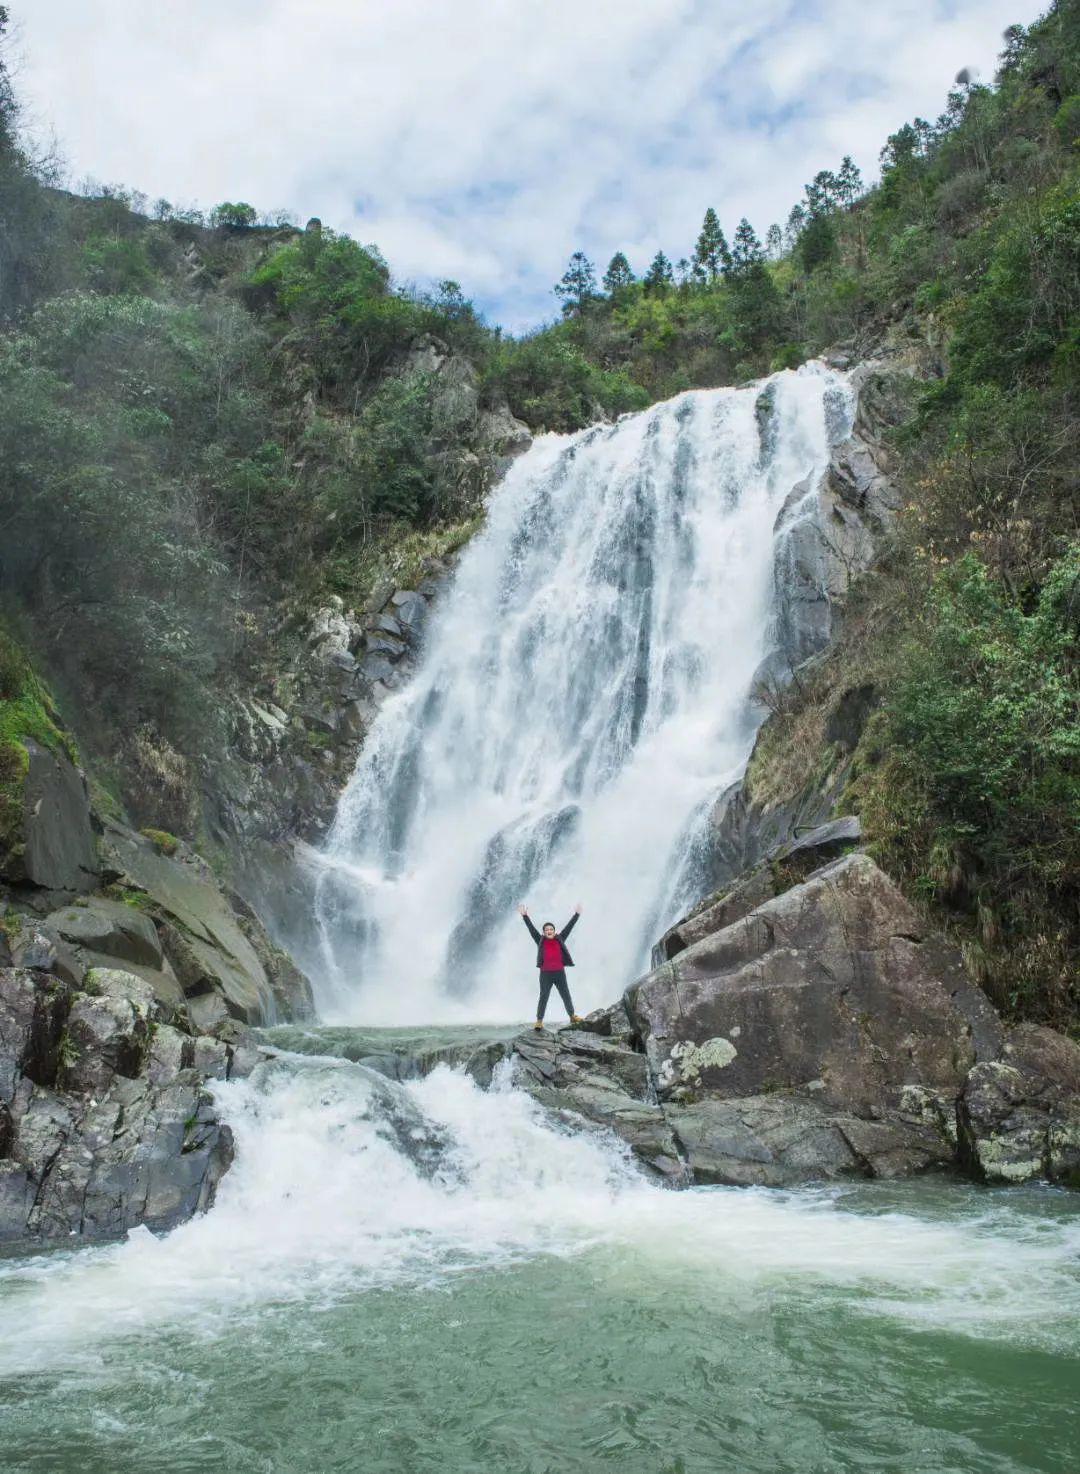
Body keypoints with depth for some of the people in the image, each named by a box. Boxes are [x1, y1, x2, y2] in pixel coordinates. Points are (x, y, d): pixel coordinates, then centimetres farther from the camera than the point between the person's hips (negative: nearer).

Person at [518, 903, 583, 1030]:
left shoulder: (560, 939, 6)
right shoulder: (540, 941, 1)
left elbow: (569, 927, 8)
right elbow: (531, 928, -4)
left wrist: (577, 914, 9)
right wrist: (525, 916, -12)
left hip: (560, 973, 2)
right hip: (545, 974, -2)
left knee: (566, 996, 12)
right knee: (543, 997, -1)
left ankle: (572, 1016, 26)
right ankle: (539, 1021, 3)